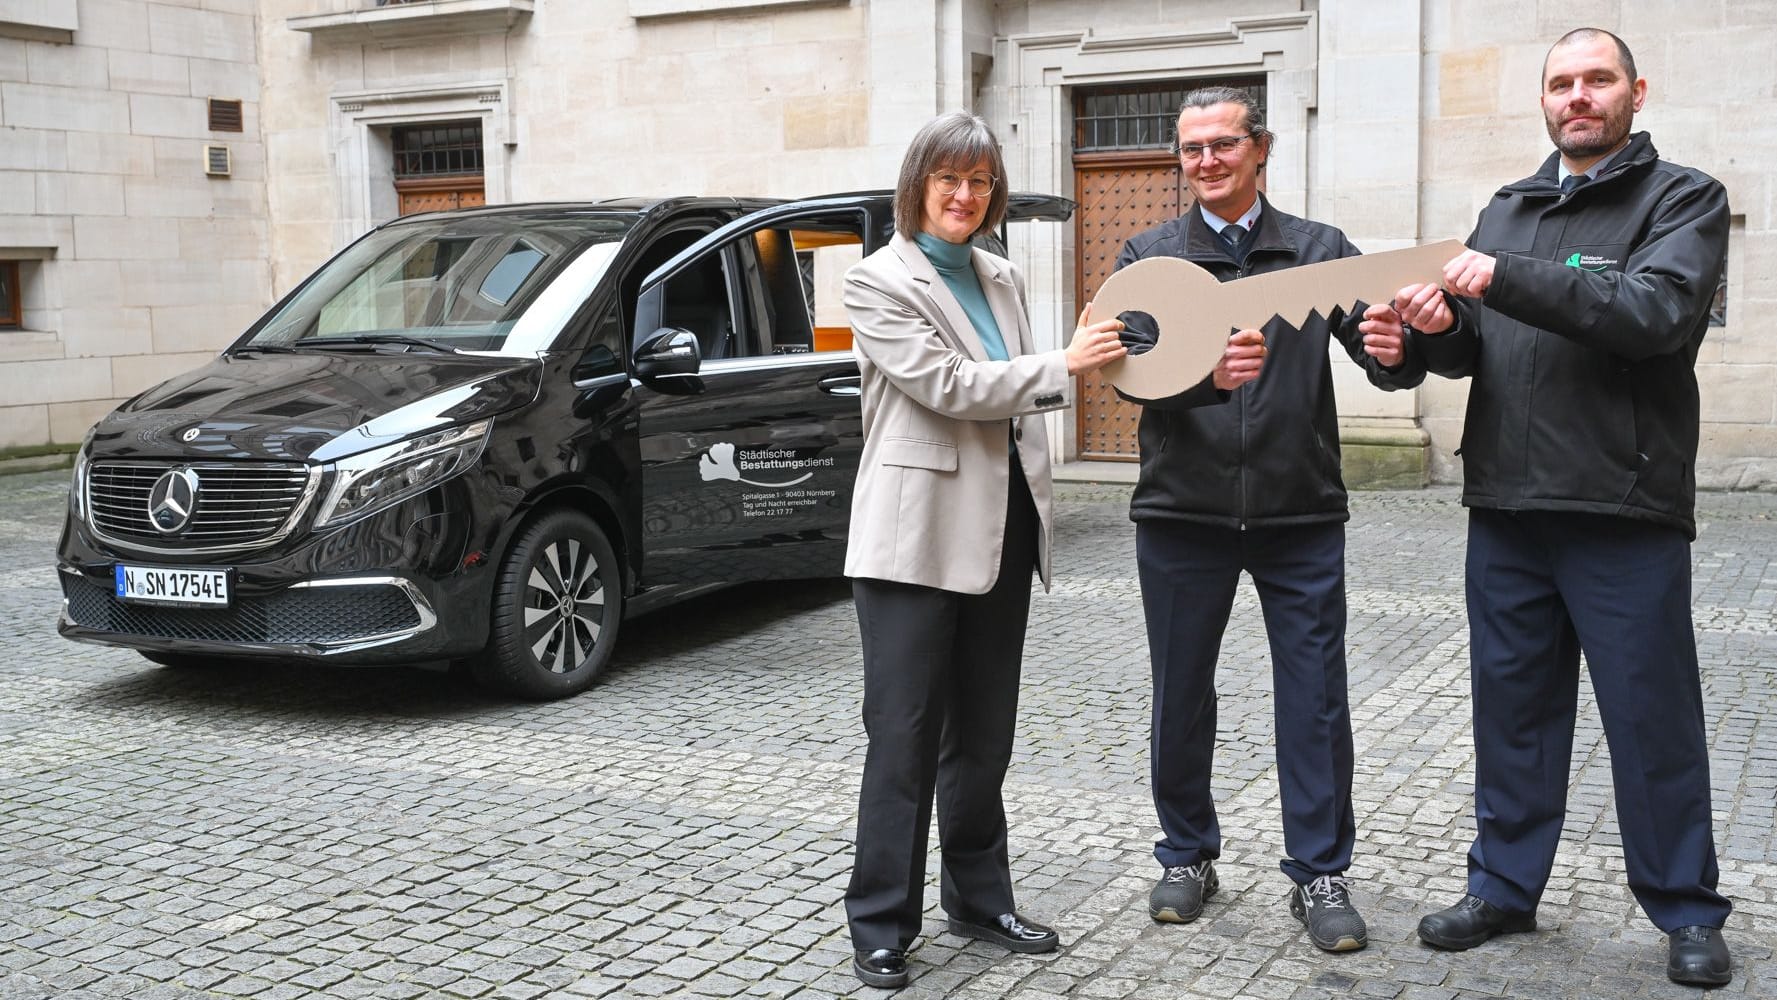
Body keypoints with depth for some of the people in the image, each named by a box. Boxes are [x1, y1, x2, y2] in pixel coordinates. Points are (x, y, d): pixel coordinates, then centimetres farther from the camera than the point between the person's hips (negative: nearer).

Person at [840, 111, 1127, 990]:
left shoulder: (1001, 279, 14)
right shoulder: (879, 282, -6)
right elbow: (948, 386, -16)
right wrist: (1064, 365, -16)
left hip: (1001, 530, 7)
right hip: (916, 538, -6)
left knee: (984, 735, 14)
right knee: (904, 737, -2)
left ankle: (979, 900, 27)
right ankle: (881, 926, 9)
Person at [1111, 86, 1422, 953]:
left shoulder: (1320, 251, 5)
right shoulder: (1150, 257, 4)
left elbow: (1386, 358, -5)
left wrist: (1395, 351, -30)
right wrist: (1208, 373, -31)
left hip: (1301, 513, 0)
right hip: (1182, 512, 0)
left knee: (1315, 695, 2)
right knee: (1181, 694, 10)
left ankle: (1319, 875, 16)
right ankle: (1188, 858, 28)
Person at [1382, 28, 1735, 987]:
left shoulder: (1684, 198, 1)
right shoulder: (1506, 211, 16)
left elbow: (1657, 311, -18)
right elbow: (1472, 353, 11)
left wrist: (1506, 279, -24)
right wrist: (1441, 328, -13)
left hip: (1625, 512, -4)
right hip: (1505, 508, 5)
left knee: (1653, 721, 4)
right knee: (1513, 707, 12)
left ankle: (1687, 914, 19)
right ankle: (1504, 887, 24)